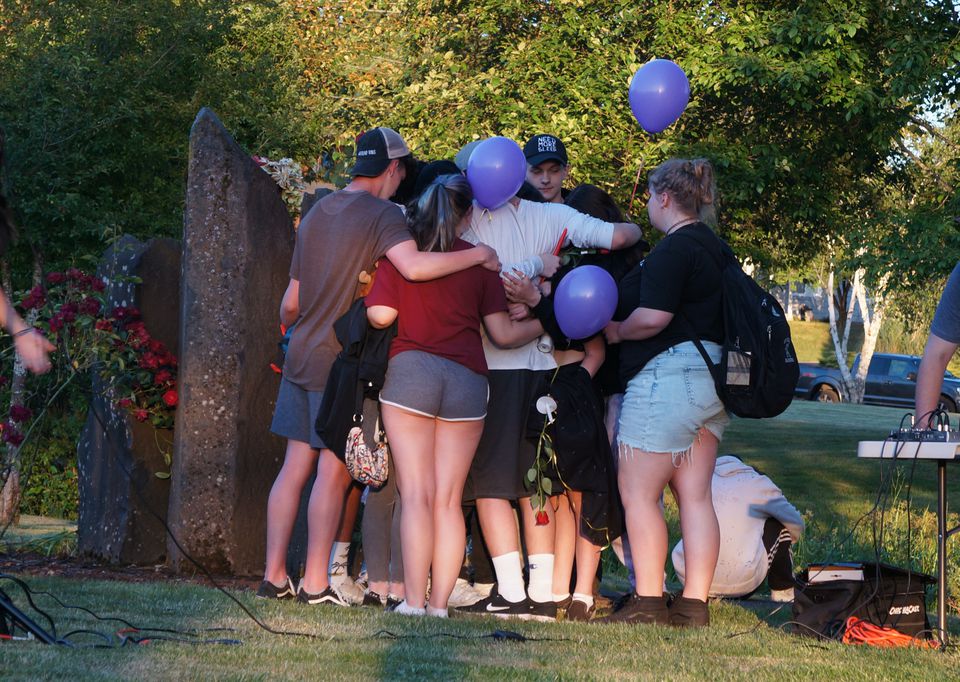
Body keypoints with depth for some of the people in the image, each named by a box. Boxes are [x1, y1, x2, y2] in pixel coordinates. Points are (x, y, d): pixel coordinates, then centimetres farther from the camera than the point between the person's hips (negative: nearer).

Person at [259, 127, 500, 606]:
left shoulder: (317, 213, 15)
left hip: (302, 354, 7)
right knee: (334, 471, -3)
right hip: (344, 362, -7)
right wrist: (478, 255, -17)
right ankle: (315, 584, -3)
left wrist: (287, 323, 43)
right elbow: (414, 266, -29)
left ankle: (274, 576, 10)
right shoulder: (382, 214, -10)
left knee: (295, 467, 9)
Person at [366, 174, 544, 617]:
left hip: (410, 370, -1)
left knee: (416, 494, -2)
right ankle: (439, 602, 2)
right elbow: (502, 334, 5)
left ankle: (414, 600, -9)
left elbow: (381, 314, -7)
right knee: (449, 499, 5)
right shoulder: (478, 260, 7)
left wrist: (368, 301, 16)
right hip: (467, 380, 1)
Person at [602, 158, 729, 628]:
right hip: (711, 376, 10)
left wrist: (617, 332, -4)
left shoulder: (673, 248, -13)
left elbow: (654, 316, -23)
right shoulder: (715, 248, 17)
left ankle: (648, 602, -6)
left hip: (668, 376, -10)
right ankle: (694, 604, 6)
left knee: (638, 492, -4)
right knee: (695, 496, 7)